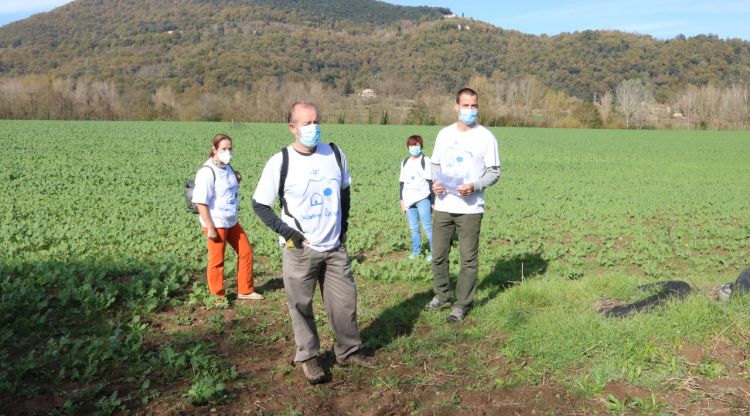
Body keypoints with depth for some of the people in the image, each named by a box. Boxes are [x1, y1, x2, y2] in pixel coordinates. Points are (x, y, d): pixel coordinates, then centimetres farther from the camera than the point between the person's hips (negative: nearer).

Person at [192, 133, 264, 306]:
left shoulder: (227, 167, 5)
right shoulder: (207, 172, -19)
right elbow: (201, 202, -22)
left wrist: (236, 180, 4)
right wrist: (210, 227, -21)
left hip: (232, 222, 8)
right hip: (216, 224, -8)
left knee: (246, 251, 14)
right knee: (217, 260, 5)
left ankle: (245, 291, 28)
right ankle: (218, 297, 22)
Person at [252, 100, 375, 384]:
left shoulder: (335, 154, 1)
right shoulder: (280, 162, -11)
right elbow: (259, 205, -5)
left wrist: (343, 226, 11)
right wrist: (287, 233, -12)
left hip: (335, 247, 4)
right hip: (300, 251, -3)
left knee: (345, 300, 10)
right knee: (301, 306, 6)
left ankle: (349, 351, 28)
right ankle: (308, 357, 24)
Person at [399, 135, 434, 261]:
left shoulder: (425, 161, -1)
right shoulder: (405, 162, 15)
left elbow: (430, 181, -3)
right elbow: (401, 182, 17)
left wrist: (432, 200, -6)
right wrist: (402, 200, 12)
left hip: (423, 199, -5)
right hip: (409, 200, 5)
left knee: (427, 226, -8)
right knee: (413, 228, 8)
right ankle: (415, 251, 16)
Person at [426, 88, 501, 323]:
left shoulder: (486, 137, -2)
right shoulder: (444, 134, 9)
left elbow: (494, 172, -1)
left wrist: (474, 186, -18)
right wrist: (435, 182, -4)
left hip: (470, 208, -4)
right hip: (443, 206, 4)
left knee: (468, 259, 1)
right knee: (438, 255, 10)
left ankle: (462, 305, 12)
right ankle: (441, 296, 28)